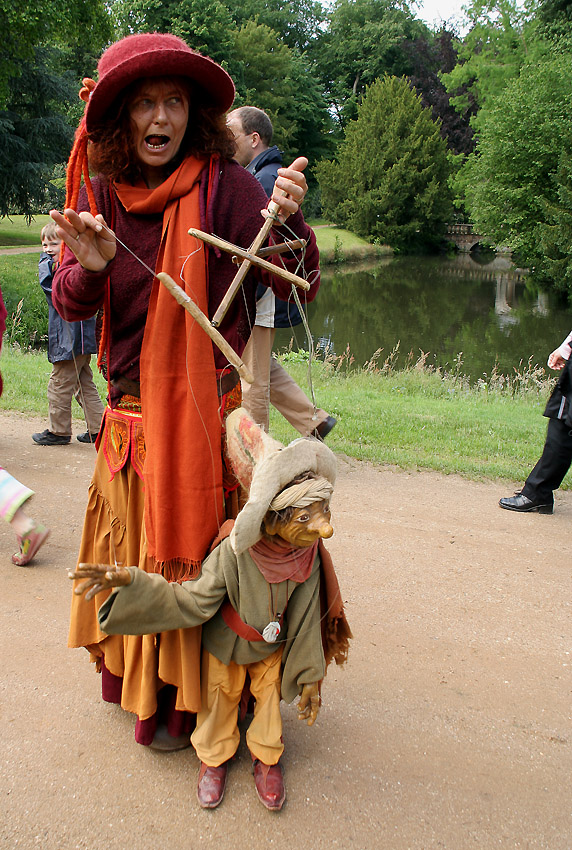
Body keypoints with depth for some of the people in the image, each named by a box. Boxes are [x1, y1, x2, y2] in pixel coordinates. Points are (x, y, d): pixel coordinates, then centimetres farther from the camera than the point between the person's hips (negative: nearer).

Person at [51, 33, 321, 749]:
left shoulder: (222, 183, -12)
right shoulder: (101, 193, 2)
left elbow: (297, 288, -16)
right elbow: (67, 304, 3)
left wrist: (288, 220, -35)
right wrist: (89, 268, -19)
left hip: (204, 406, -5)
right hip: (130, 408, 5)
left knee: (187, 551, 6)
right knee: (132, 538, 19)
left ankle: (183, 705, 30)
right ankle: (133, 675, 44)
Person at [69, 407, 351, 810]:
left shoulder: (309, 558, -26)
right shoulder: (232, 554, -37)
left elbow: (305, 620, -13)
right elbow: (192, 602, -29)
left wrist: (310, 676, -4)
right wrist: (130, 581, -40)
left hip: (273, 645, 2)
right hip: (226, 642, -2)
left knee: (271, 691, 10)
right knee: (220, 695, 13)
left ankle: (266, 755, 39)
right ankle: (215, 756, 41)